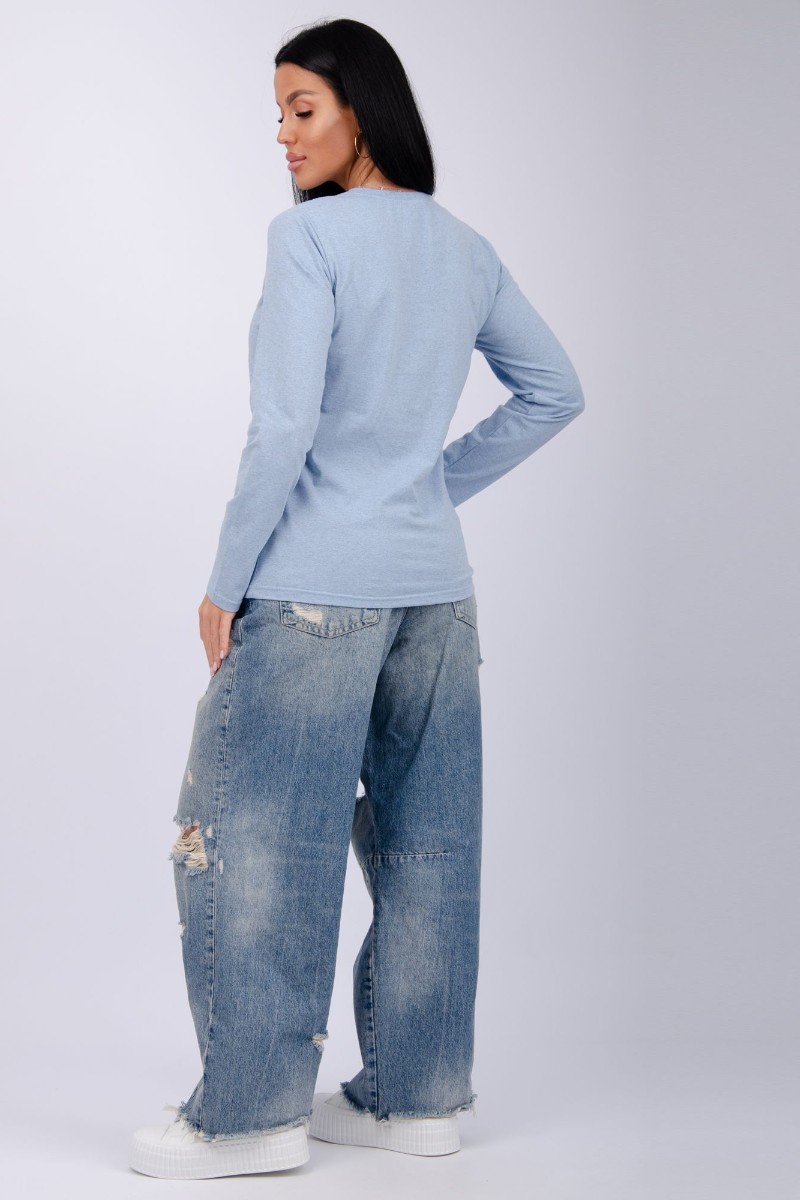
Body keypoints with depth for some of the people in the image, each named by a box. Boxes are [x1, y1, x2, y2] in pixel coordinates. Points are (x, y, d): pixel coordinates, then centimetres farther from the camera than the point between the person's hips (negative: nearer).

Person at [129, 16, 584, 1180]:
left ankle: (254, 1107, 6)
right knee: (423, 843, 11)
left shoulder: (309, 235, -10)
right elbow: (554, 392, 18)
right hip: (434, 585, 7)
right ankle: (416, 1094, 20)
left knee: (247, 837, 2)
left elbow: (283, 428, -16)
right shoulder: (465, 247, 11)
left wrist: (225, 583, -9)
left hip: (312, 590, -7)